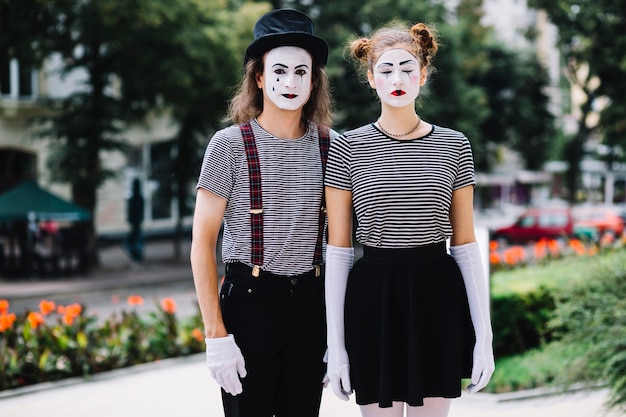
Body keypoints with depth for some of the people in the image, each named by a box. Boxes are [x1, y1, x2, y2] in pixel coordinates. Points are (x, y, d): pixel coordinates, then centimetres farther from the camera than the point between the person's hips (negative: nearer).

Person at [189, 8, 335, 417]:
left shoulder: (330, 146, 4)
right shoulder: (230, 145, -5)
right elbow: (203, 243, -6)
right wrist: (216, 335, -12)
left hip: (311, 303, 3)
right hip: (249, 301, -3)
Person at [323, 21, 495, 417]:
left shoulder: (454, 146, 4)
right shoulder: (347, 149, 0)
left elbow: (466, 245, 6)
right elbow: (337, 251, 0)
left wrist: (484, 334, 2)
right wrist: (335, 343, -3)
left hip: (437, 295, 1)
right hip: (373, 296, -1)